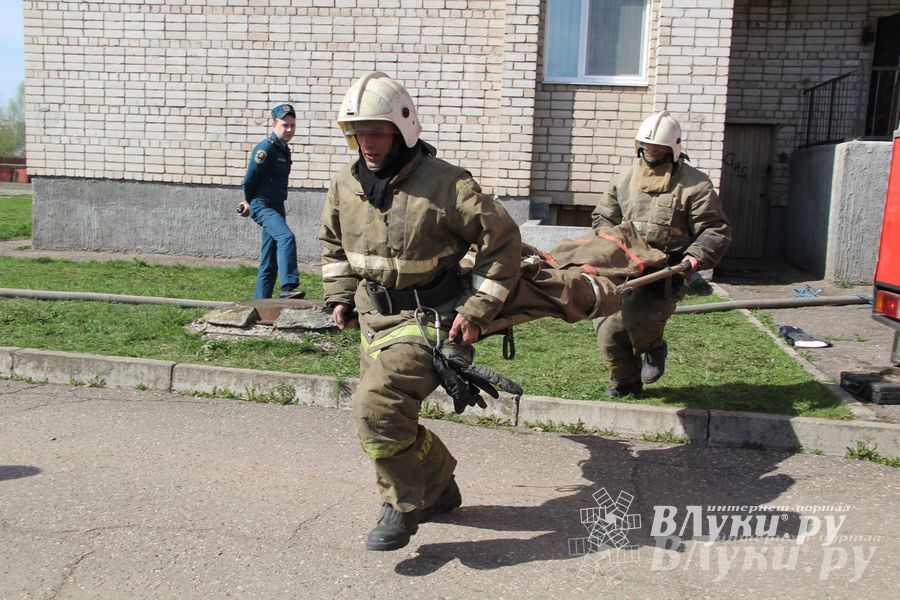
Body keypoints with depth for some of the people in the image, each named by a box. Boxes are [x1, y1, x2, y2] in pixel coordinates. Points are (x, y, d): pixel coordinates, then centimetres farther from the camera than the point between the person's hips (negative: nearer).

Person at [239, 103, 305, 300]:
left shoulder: (284, 150, 15)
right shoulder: (265, 148, -12)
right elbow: (249, 179, -8)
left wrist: (249, 203, 21)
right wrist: (249, 201, 7)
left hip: (276, 208, 9)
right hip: (262, 206, -9)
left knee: (269, 262, 10)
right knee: (286, 237, -31)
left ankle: (260, 301, 17)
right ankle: (287, 287, -39)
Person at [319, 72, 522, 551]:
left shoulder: (444, 183, -17)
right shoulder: (345, 185, 2)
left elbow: (502, 239, -11)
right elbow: (333, 243, 21)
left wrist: (478, 309, -13)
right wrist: (339, 296, 12)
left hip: (426, 319, -7)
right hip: (373, 318, 8)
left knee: (377, 405, -23)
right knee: (388, 418, 13)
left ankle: (405, 504, 1)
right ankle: (437, 487, 38)